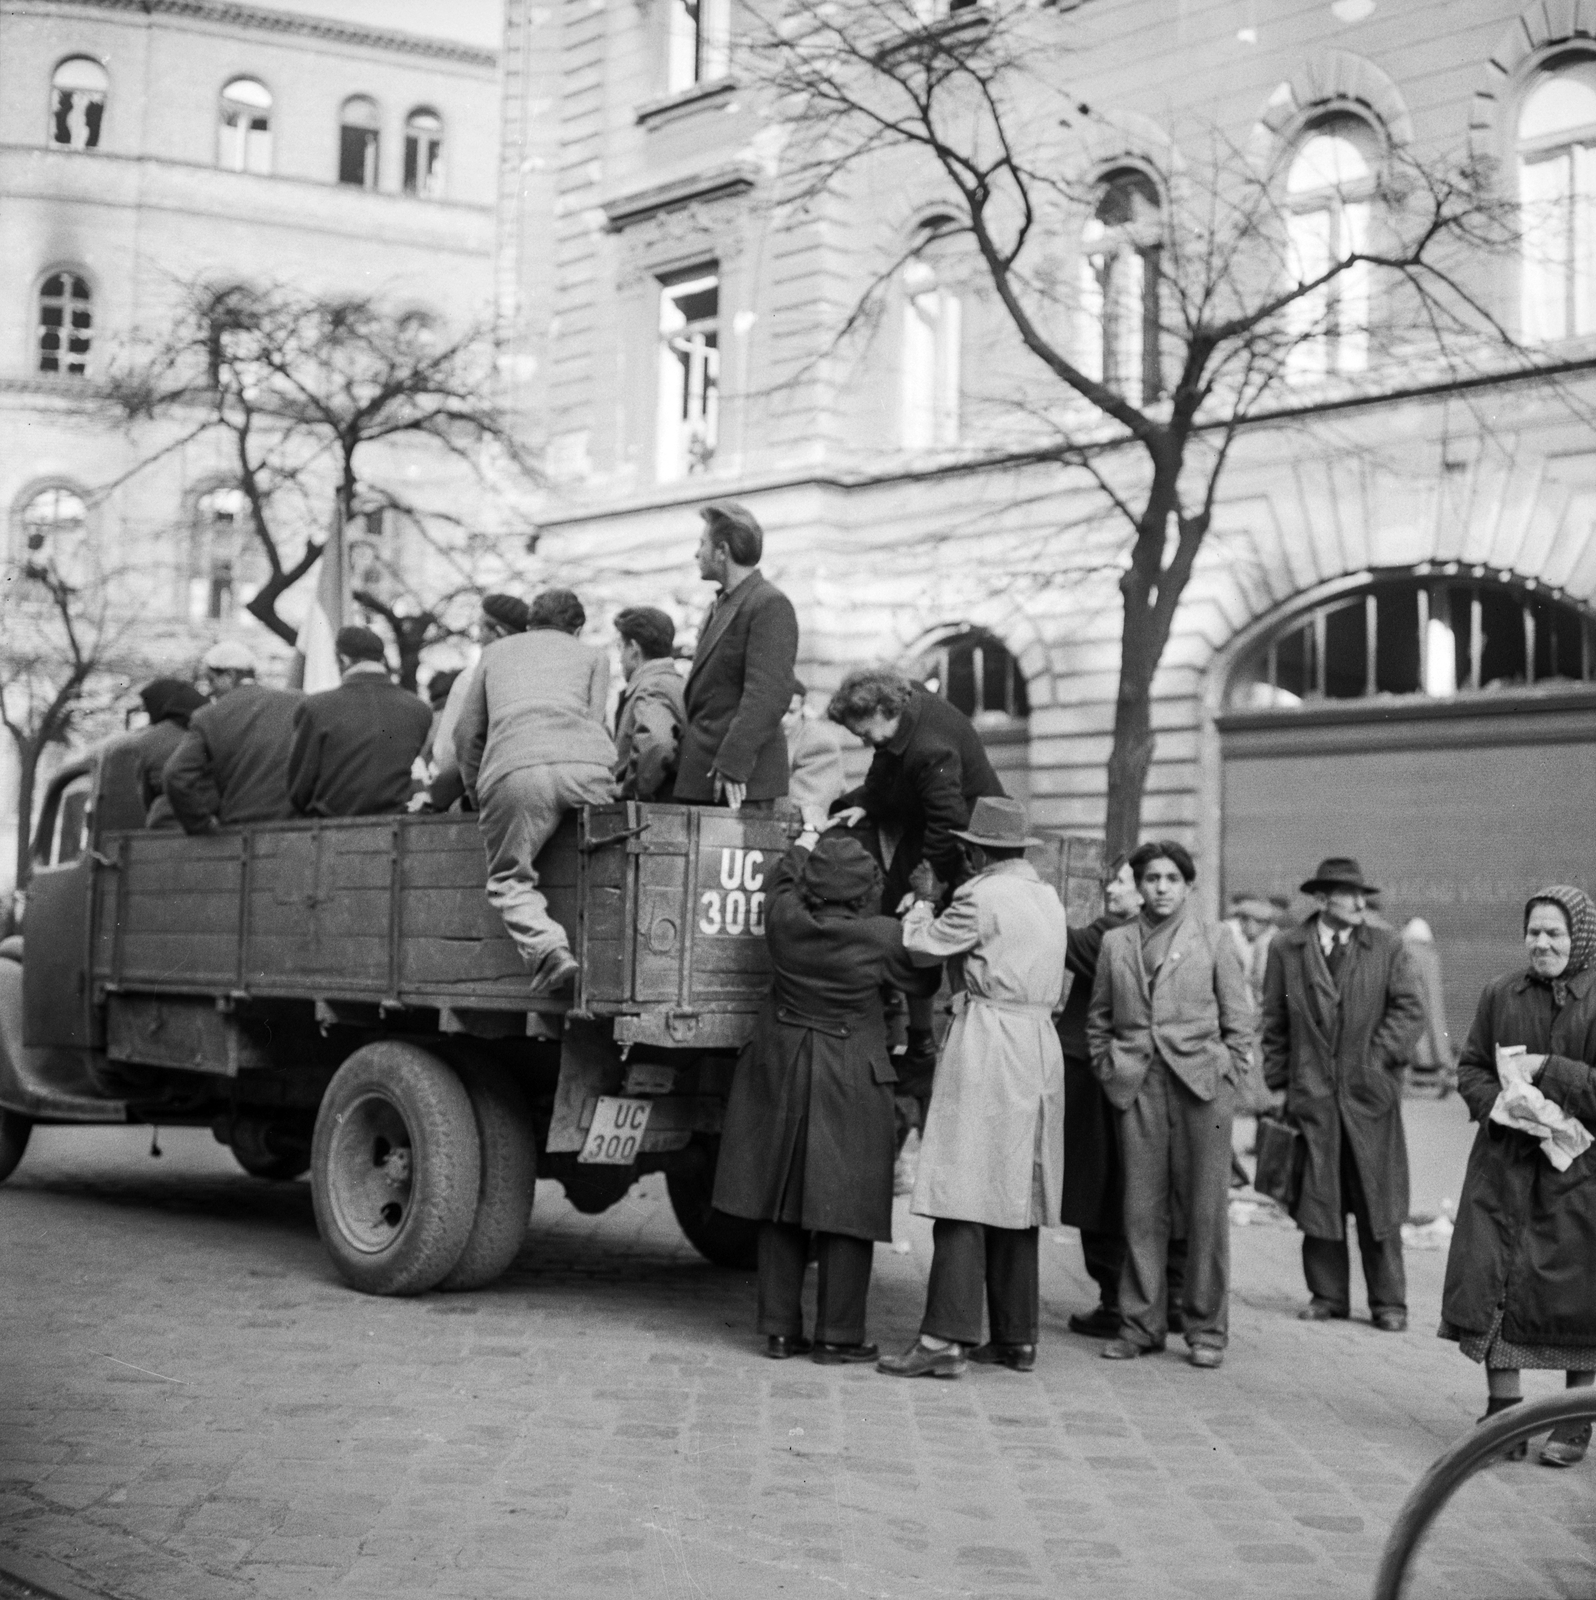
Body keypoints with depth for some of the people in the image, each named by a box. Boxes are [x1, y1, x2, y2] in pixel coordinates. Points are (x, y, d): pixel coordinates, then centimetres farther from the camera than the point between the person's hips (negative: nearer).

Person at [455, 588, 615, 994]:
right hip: (585, 766, 0)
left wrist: (480, 797, 38)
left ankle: (548, 948, -18)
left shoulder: (496, 652, 34)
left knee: (509, 878, 5)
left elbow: (467, 734, 30)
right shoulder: (593, 656, 30)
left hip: (514, 771, 0)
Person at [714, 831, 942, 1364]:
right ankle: (838, 1335, 6)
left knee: (781, 1205, 11)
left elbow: (784, 876, 15)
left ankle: (780, 1328, 15)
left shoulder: (785, 920, -8)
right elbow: (924, 980, 2)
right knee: (846, 1207, 4)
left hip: (780, 1073, 4)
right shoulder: (881, 936, -15)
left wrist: (809, 836, 31)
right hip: (850, 1079, -3)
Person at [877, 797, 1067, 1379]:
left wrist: (923, 899, 17)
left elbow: (922, 948, -2)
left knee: (964, 1194, -9)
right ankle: (1017, 1337, 16)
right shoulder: (1047, 897, 15)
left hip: (988, 1044, -8)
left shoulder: (982, 896, -10)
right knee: (1014, 1196, 12)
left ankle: (944, 1340, -12)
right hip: (1038, 1046, 9)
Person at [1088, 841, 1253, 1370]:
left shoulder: (1213, 939, 6)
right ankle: (1141, 1325, 11)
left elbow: (1239, 1020, 7)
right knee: (1141, 1210, 2)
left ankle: (1206, 1329, 8)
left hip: (1201, 1085, -2)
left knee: (1206, 1211, -1)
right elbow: (1098, 1018, 18)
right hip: (1138, 1088, 2)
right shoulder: (1116, 942, 12)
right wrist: (1109, 1070, 8)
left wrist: (1224, 1075, -1)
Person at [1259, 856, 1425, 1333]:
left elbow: (1410, 1008, 0)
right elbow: (1274, 1025, 9)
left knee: (1378, 1199, 2)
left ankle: (1388, 1302, 10)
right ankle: (1327, 1294, 16)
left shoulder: (1387, 947, 5)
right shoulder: (1286, 950, 6)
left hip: (1370, 1094, -1)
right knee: (1317, 1198, 5)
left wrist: (1378, 1058, -10)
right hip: (1311, 1095, 1)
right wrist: (1277, 1083, 4)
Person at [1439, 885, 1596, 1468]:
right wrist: (1498, 1102, -9)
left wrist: (1547, 1070, -17)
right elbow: (1470, 1068, 11)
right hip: (1504, 1160, 3)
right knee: (1489, 1279, -1)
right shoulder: (1500, 993, 7)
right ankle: (1504, 1410, 11)